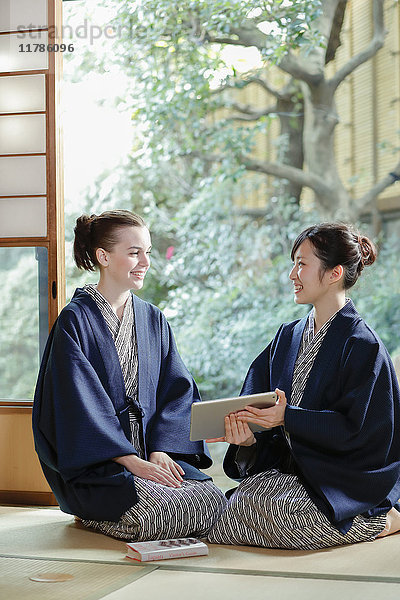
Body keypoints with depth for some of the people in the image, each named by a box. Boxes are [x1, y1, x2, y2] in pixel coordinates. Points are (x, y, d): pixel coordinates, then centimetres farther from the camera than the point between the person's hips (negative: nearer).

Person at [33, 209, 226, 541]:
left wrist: (161, 450, -10)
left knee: (213, 501, -21)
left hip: (151, 453, 5)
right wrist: (130, 461, -21)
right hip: (95, 462, -5)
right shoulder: (75, 320, -5)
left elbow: (177, 390, 8)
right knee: (155, 511, -31)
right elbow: (81, 404, -13)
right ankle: (92, 514, 0)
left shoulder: (153, 319, 13)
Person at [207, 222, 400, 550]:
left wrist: (287, 417, -24)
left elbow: (357, 430, -16)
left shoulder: (362, 345, -11)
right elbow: (255, 400, 6)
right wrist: (248, 436, -16)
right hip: (289, 468, 7)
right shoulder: (289, 336, 12)